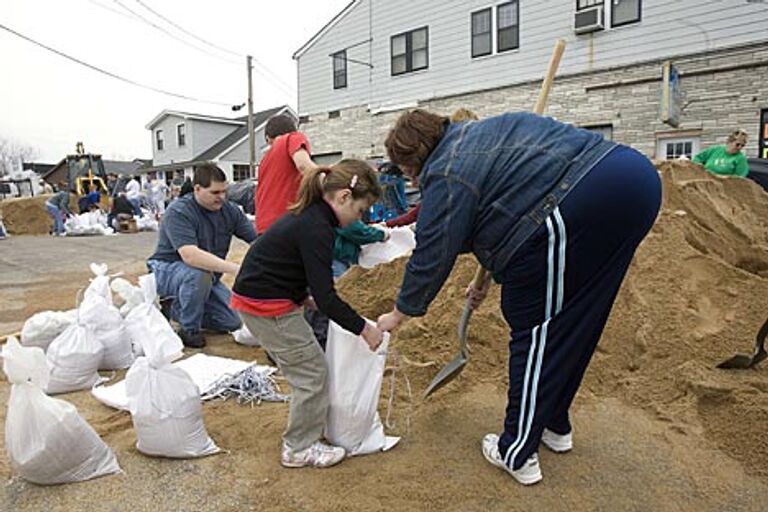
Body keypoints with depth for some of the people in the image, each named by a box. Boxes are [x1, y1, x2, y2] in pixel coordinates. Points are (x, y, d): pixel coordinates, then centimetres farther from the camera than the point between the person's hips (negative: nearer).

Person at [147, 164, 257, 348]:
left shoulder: (230, 210, -7)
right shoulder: (178, 212, -24)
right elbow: (190, 255, -38)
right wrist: (236, 269, -45)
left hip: (208, 274, 5)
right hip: (168, 269, -5)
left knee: (234, 321, -9)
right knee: (199, 274, -38)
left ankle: (179, 309, 16)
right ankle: (189, 330, -12)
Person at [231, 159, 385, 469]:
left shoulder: (308, 216, 7)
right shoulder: (317, 229, -23)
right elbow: (326, 297, -24)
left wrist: (303, 298, 12)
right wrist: (364, 329, -16)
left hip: (255, 298, 10)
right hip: (267, 308, -10)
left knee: (305, 368, 20)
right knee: (312, 373, 1)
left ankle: (309, 427, 36)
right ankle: (300, 449, 16)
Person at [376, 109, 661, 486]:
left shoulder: (446, 176, -3)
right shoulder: (479, 134, 26)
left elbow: (432, 257, -1)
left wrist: (398, 314, 13)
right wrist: (489, 277, 36)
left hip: (582, 203, -10)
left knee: (535, 327, 2)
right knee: (576, 322, 19)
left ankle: (517, 454, 16)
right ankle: (554, 425, 36)